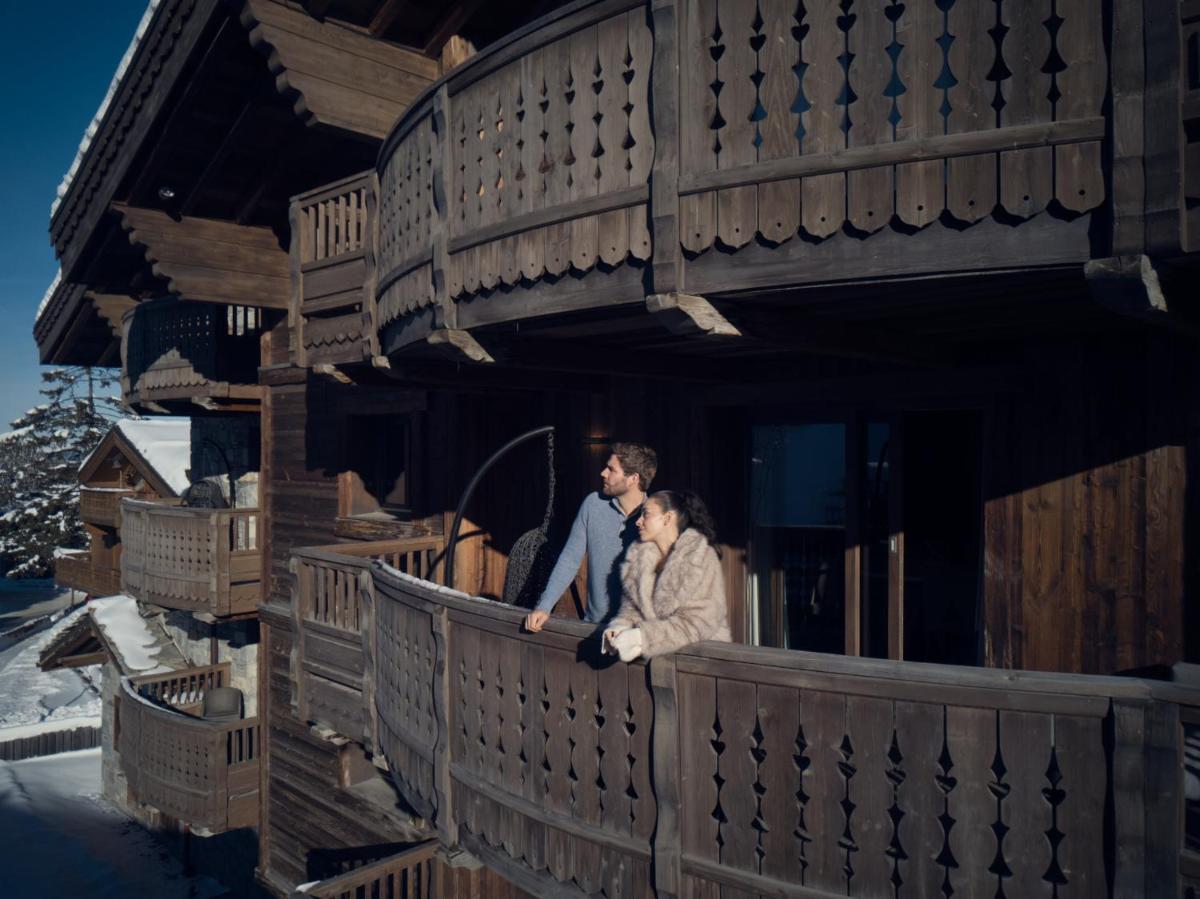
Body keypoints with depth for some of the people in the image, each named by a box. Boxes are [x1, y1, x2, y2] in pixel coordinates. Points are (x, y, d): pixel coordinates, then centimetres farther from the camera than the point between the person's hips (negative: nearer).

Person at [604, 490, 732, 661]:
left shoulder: (701, 558, -9)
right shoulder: (639, 557, 7)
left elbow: (696, 623, -15)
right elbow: (632, 606, 11)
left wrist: (642, 636, -21)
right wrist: (619, 627, -11)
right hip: (658, 653, 4)